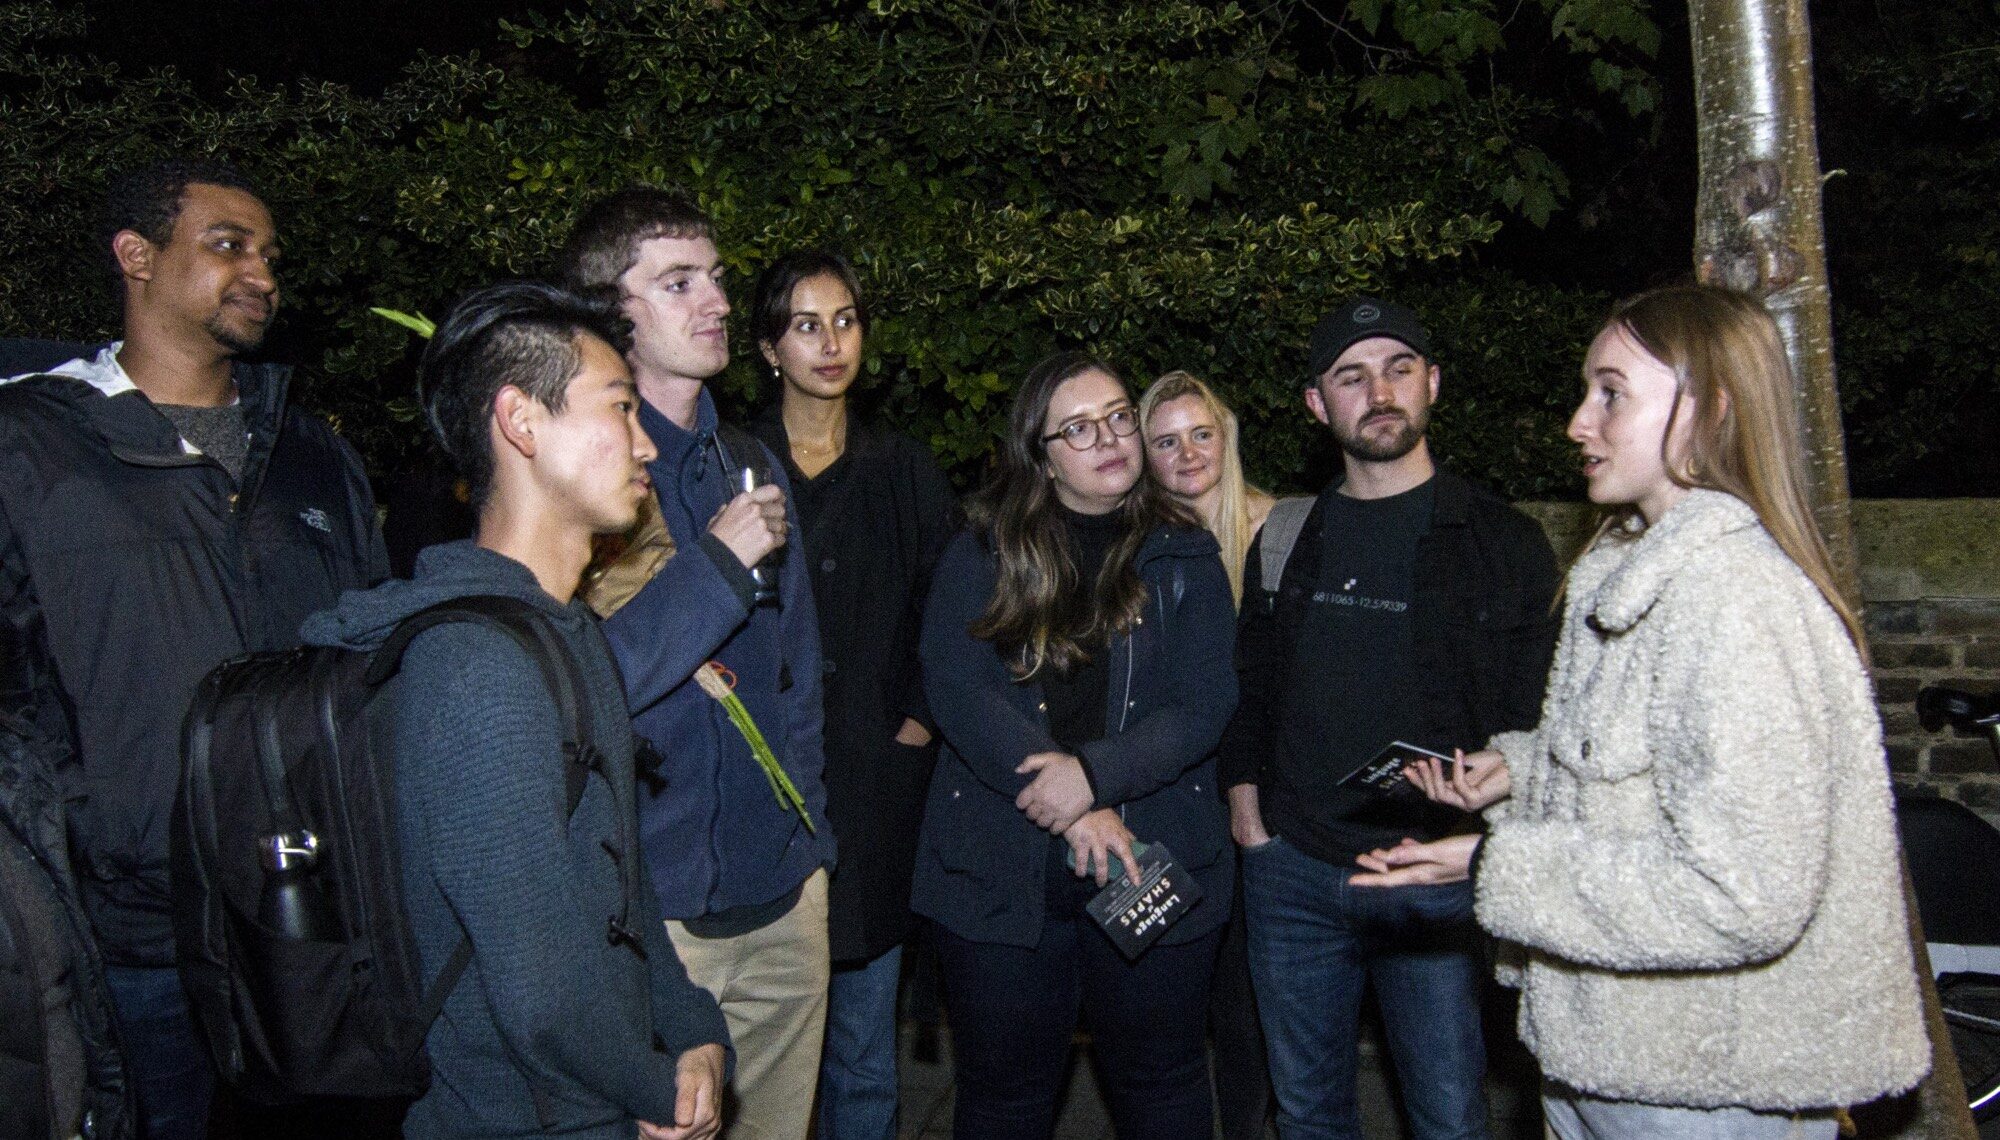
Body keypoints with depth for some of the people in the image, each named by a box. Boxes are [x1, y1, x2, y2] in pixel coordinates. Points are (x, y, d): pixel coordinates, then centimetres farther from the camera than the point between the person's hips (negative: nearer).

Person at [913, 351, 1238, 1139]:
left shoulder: (1183, 555, 5)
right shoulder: (983, 551, 3)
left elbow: (1203, 706, -4)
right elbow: (955, 687, -10)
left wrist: (1095, 774, -20)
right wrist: (1076, 812, -19)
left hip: (1153, 864, 1)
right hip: (1000, 867, 0)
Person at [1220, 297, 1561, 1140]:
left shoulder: (1503, 542, 0)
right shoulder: (1285, 541, 10)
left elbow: (1536, 720, -2)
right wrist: (1244, 796, 6)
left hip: (1435, 876, -3)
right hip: (1291, 867, 3)